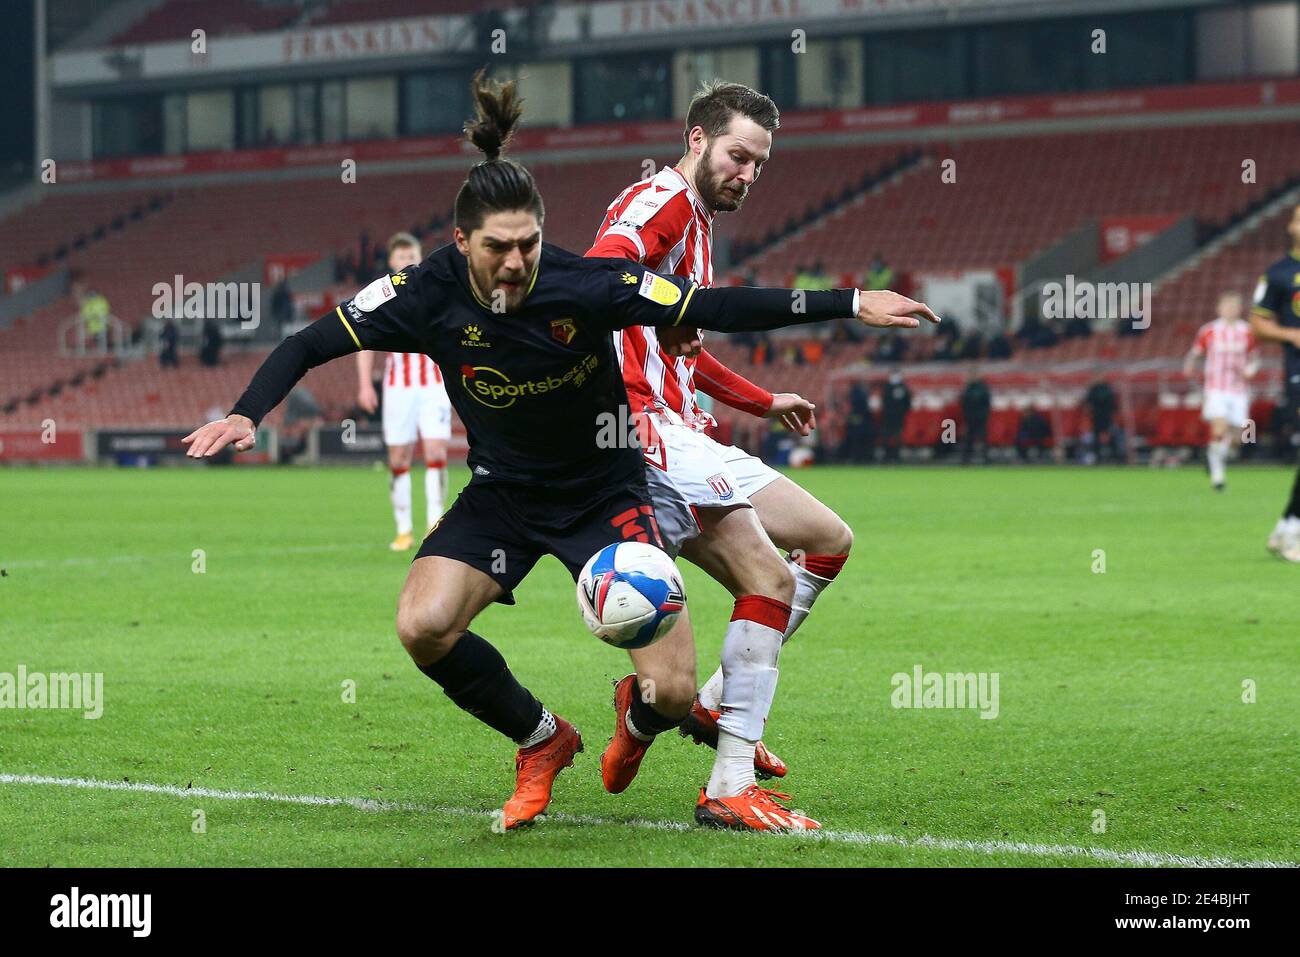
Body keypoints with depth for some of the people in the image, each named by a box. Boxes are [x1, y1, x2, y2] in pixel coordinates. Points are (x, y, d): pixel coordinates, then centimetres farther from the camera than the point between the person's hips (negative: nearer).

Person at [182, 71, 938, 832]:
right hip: (502, 492, 2)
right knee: (423, 626, -25)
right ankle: (541, 742, 4)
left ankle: (638, 715, 29)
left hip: (605, 490, -2)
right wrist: (247, 414, -26)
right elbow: (309, 344, -10)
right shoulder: (429, 294, -20)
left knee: (674, 693, -14)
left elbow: (717, 308, -19)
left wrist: (850, 304, -21)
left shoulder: (585, 285, -25)